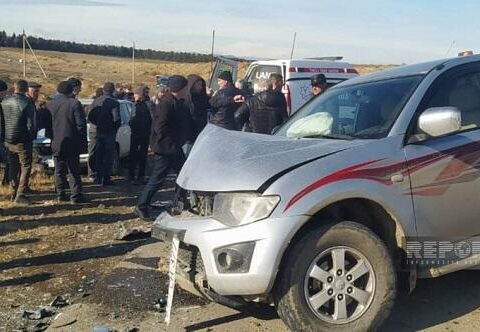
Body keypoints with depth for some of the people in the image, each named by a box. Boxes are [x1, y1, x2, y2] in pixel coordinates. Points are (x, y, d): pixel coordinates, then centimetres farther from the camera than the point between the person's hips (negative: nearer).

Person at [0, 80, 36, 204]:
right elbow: (30, 124, -15)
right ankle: (20, 194, -2)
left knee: (13, 167, 16)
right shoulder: (27, 102, -14)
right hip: (23, 141, -5)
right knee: (25, 167, 3)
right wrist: (32, 137, 0)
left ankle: (13, 193, 21)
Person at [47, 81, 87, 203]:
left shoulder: (50, 104, 4)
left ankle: (61, 194, 15)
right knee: (74, 170, 2)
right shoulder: (75, 104, -9)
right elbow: (81, 124, -10)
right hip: (72, 143, -3)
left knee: (59, 170, 12)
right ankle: (76, 196, 1)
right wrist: (83, 143, -5)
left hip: (56, 143, 4)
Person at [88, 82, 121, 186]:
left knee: (99, 155, 16)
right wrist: (115, 127, -1)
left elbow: (90, 117, 5)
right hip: (109, 132, -6)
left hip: (99, 132, 6)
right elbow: (116, 119, -20)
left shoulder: (96, 101, 4)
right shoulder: (113, 103, -15)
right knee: (109, 156, 1)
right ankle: (106, 178, 1)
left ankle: (98, 177, 21)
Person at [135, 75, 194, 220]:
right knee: (157, 179, -4)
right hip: (164, 148, -10)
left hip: (175, 147, 10)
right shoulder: (166, 104, -20)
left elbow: (187, 124, 19)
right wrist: (172, 146, -24)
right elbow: (161, 128, -26)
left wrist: (191, 137, 8)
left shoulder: (180, 102, 10)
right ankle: (141, 207, 8)